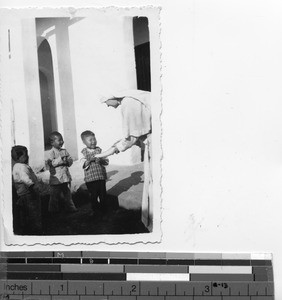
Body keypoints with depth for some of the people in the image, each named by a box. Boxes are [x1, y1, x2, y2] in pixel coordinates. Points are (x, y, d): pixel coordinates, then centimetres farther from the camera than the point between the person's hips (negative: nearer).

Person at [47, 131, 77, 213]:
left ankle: (70, 207, 26)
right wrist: (60, 159, -27)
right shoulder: (51, 152, -9)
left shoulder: (64, 151, 9)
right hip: (56, 178, -5)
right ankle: (54, 209, 19)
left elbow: (70, 161, 8)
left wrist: (67, 160, -14)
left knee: (67, 193, 14)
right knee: (55, 195, 5)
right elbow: (50, 162, -22)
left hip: (66, 177, 6)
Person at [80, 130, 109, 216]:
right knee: (93, 195, 7)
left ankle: (103, 208, 24)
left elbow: (106, 161, -1)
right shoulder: (84, 152, 0)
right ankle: (95, 209, 23)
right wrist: (90, 160, -25)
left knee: (102, 194, 6)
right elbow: (84, 165, -9)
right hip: (90, 178, -1)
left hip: (101, 176, 1)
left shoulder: (99, 150, 3)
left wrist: (101, 160, -20)